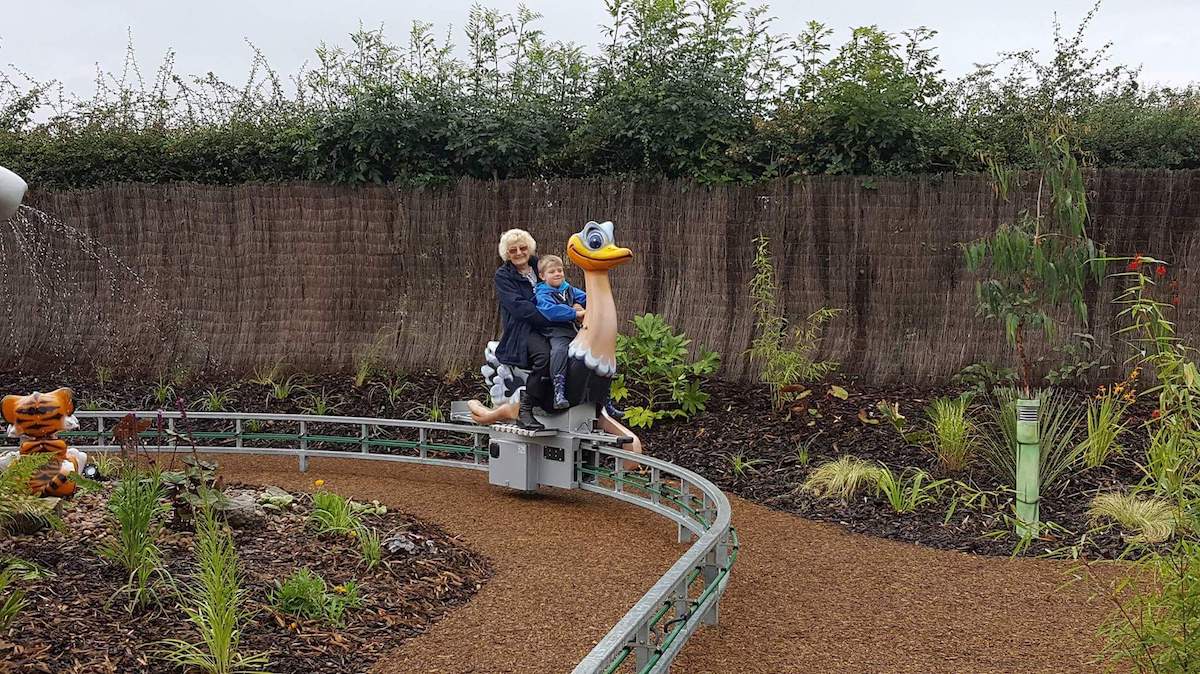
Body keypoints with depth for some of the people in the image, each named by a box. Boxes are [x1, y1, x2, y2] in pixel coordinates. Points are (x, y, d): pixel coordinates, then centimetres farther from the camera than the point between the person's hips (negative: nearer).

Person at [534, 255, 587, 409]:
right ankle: (559, 391, -40)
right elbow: (551, 310, -19)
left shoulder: (569, 289, 21)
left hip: (574, 329, 7)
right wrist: (575, 313, -21)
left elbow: (586, 298, 21)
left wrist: (580, 305, -3)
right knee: (560, 350, -35)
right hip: (556, 331, -7)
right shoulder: (542, 295, -1)